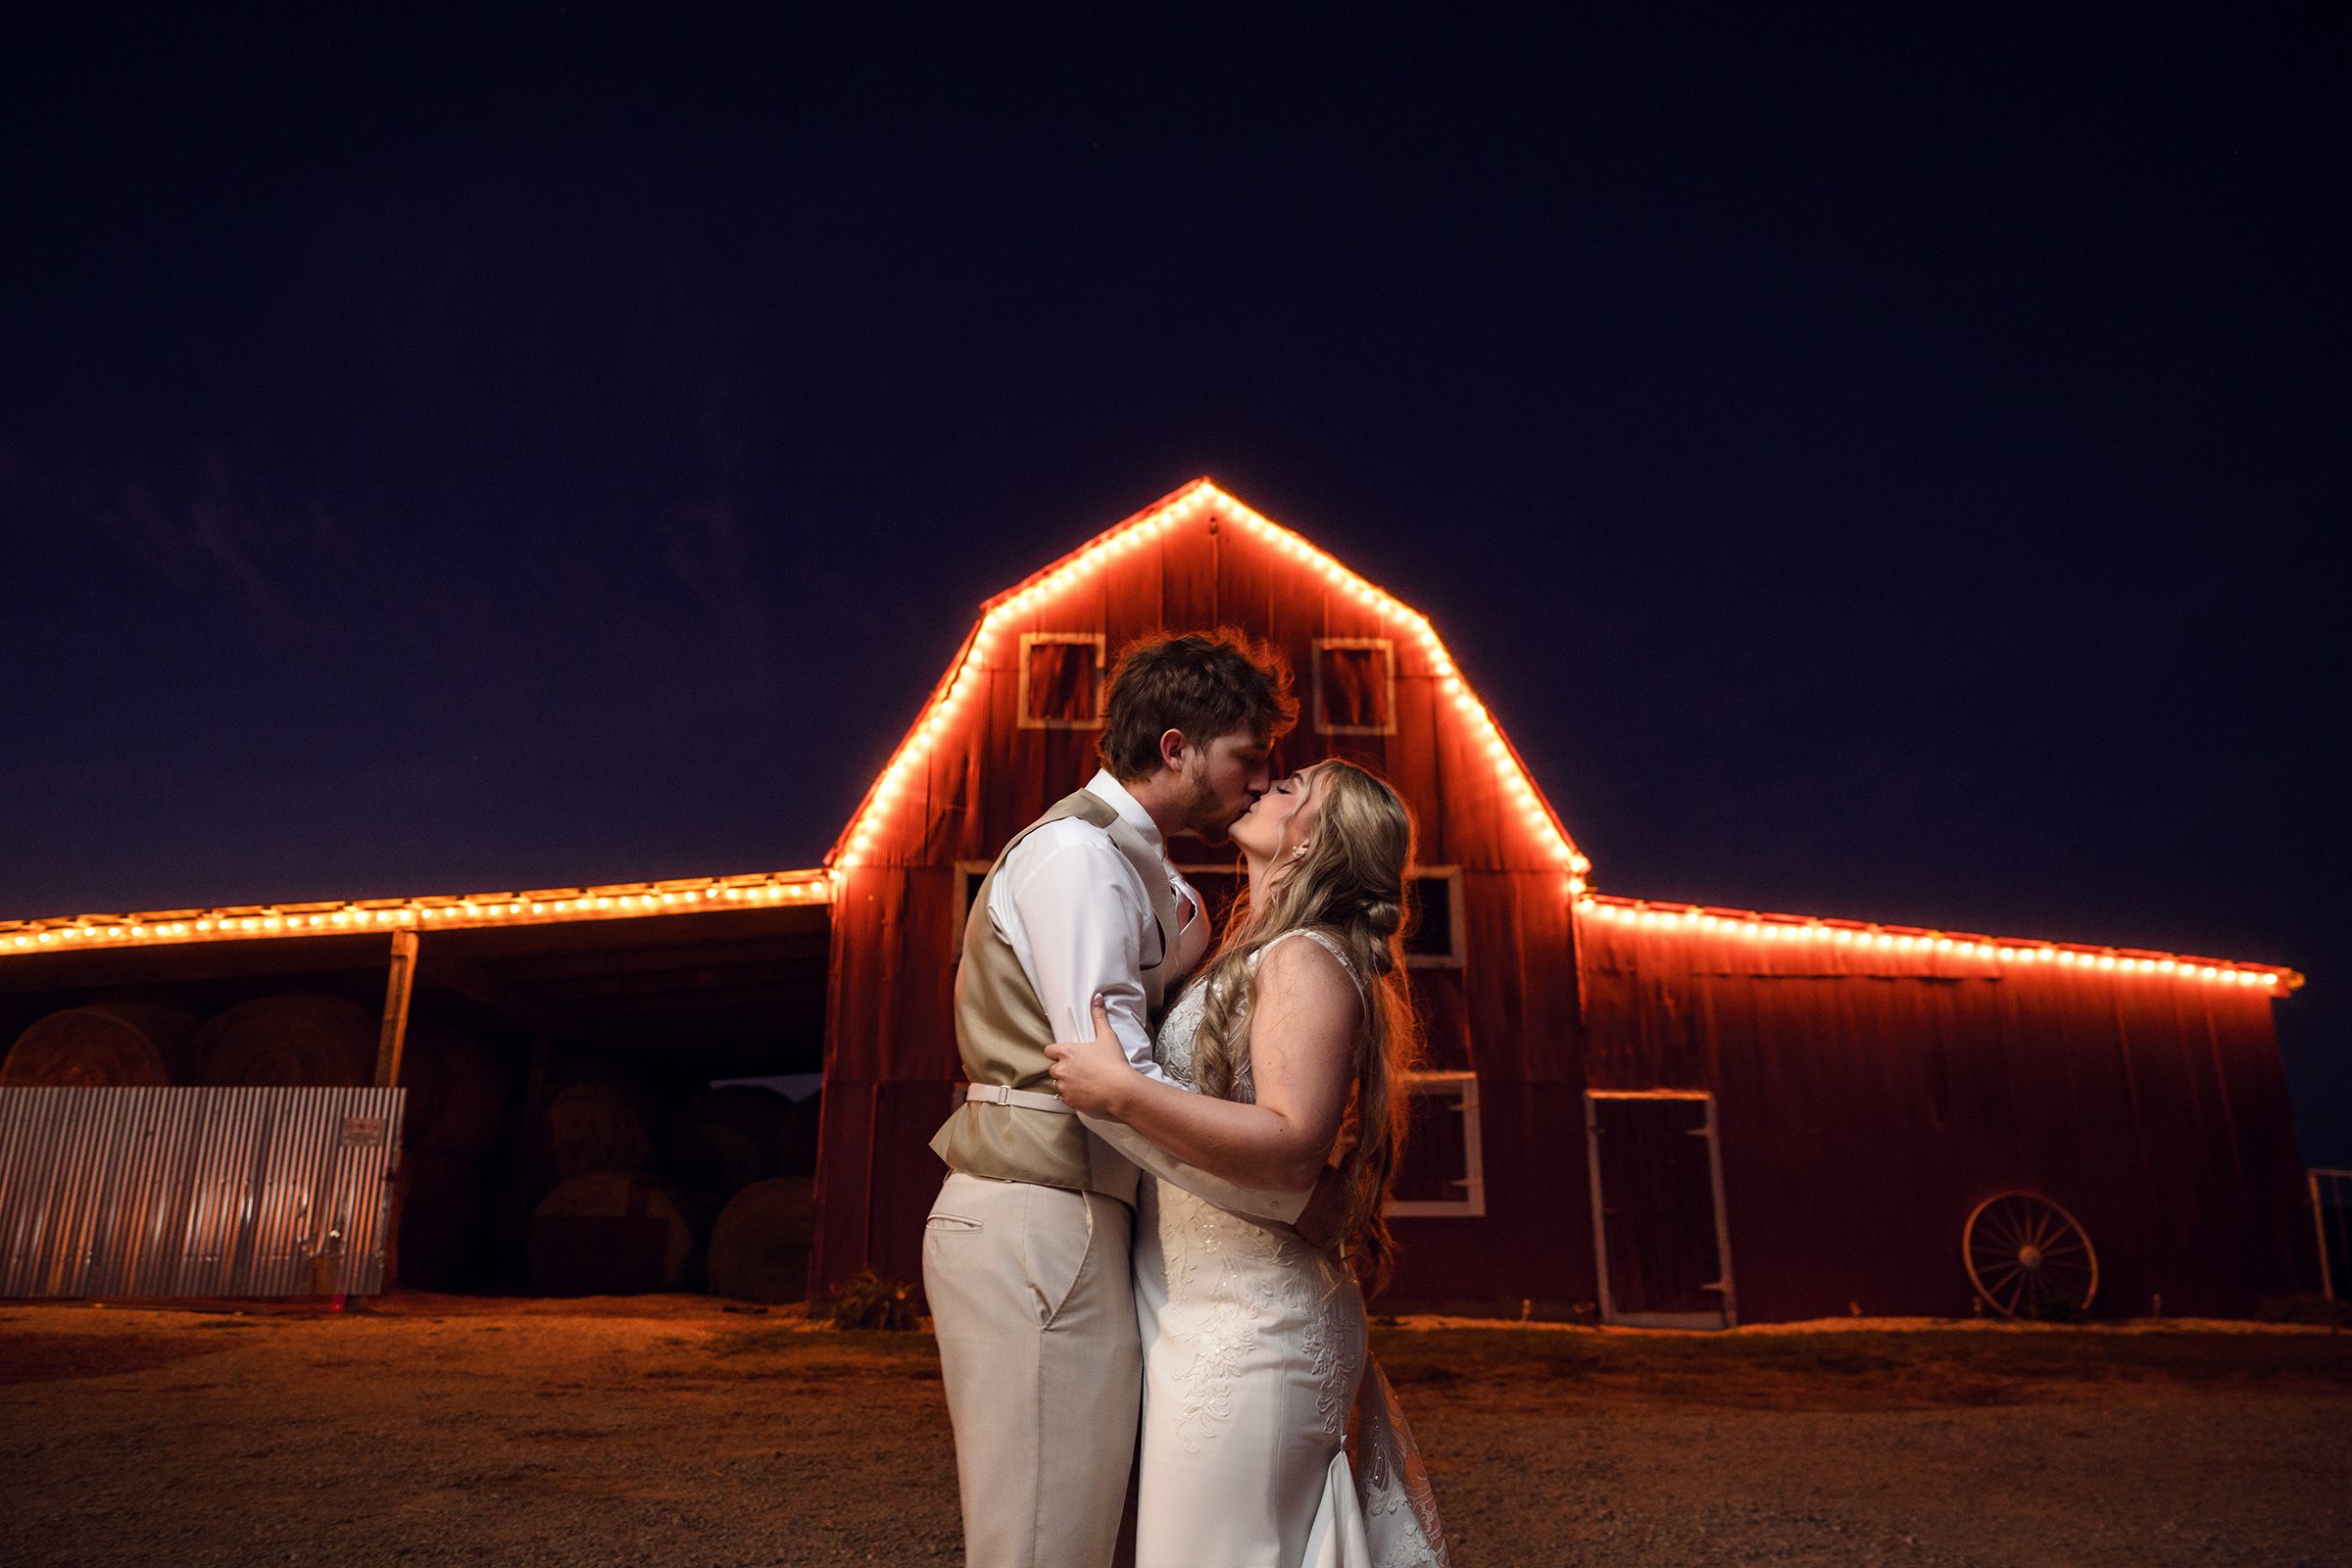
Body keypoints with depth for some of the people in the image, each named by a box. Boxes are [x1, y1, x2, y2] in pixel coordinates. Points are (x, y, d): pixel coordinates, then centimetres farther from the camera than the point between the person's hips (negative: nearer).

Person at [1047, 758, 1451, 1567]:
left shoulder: (1305, 959, -13)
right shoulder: (1247, 961, 17)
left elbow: (1293, 1144, -26)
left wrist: (1120, 1091, -26)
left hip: (1246, 1327, -9)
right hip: (1205, 1316, 9)